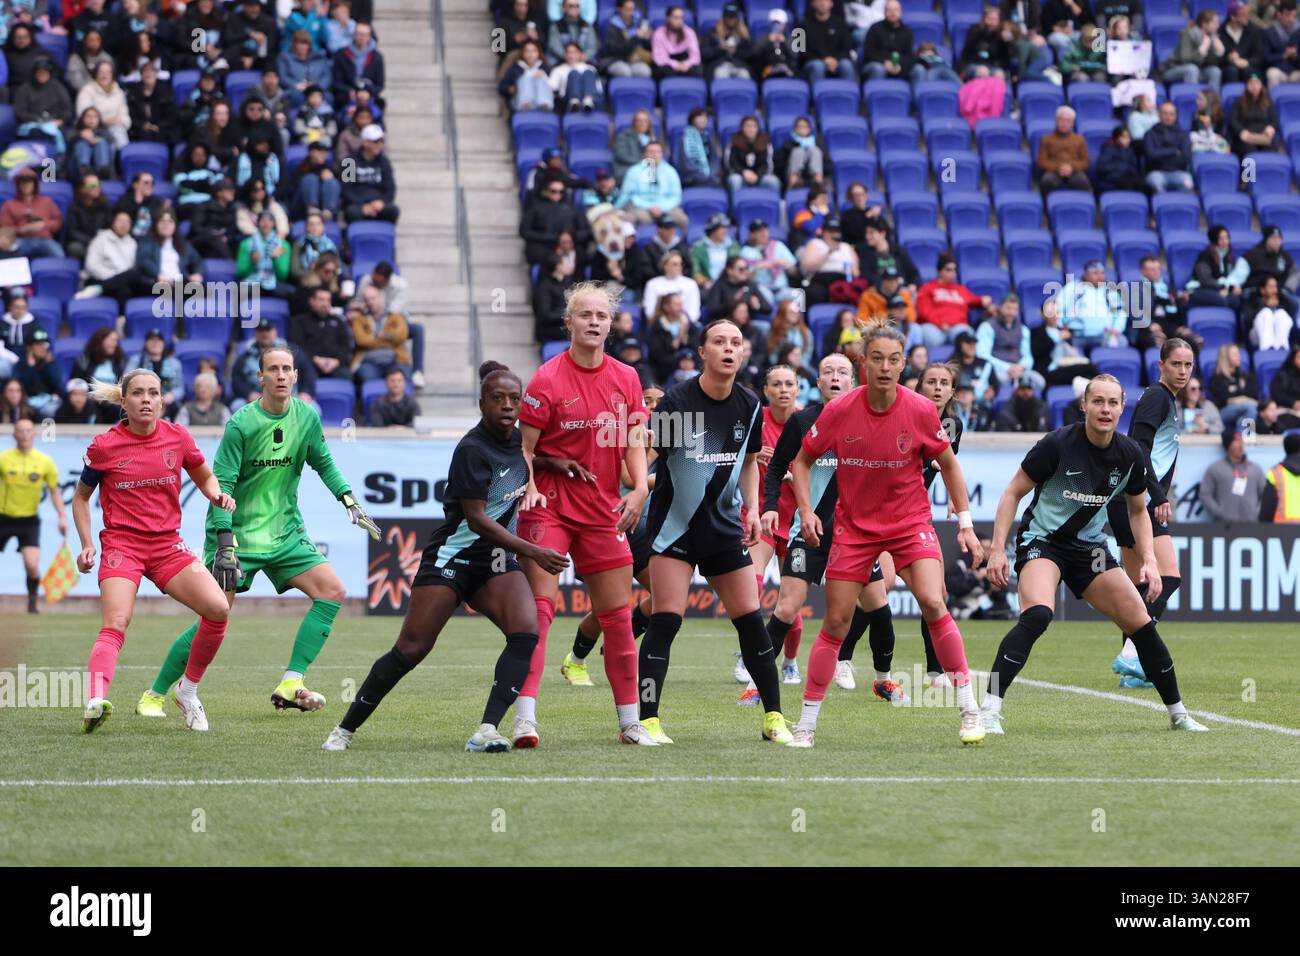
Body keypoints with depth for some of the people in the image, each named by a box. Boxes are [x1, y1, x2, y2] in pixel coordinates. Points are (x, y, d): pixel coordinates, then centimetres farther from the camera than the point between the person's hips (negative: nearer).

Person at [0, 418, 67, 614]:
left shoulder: (45, 461, -2)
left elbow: (54, 491, 8)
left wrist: (62, 516, -2)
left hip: (29, 519, 0)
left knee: (32, 565, -16)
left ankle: (32, 604, 5)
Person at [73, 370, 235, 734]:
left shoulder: (177, 437, 3)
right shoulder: (104, 447, -3)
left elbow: (204, 477, 20)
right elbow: (81, 497, 12)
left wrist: (218, 495, -2)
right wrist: (87, 544, 1)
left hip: (167, 544, 3)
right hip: (121, 543, -3)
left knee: (218, 609, -13)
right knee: (115, 625, -25)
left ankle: (187, 690, 6)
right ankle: (97, 700, -44)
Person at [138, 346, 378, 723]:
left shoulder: (307, 417, 0)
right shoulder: (241, 424, -15)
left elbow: (323, 463, 17)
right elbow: (221, 485, -16)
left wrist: (350, 502, 6)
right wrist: (225, 544, -23)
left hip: (285, 532, 5)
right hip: (239, 533, -5)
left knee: (333, 591, -11)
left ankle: (290, 684, -12)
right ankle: (154, 696, 3)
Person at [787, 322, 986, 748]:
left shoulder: (920, 410, -12)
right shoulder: (839, 411, -12)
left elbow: (948, 464, 3)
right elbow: (802, 460, 3)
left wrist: (965, 524, 1)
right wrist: (806, 509, -11)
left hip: (910, 521, -1)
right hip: (854, 527, 1)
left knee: (933, 603, -21)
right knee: (835, 624, 0)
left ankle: (968, 708, -12)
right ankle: (806, 724, 10)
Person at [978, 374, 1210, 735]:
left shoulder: (1130, 455, -5)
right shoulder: (1058, 444, -19)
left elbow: (1138, 511, 12)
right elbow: (1013, 493, -10)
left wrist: (1149, 561, 1)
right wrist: (997, 549, -17)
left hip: (1090, 546, 5)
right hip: (1041, 540, -5)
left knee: (1142, 623, 1)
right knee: (1037, 613, -32)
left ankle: (1178, 714, 20)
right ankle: (989, 709, -33)